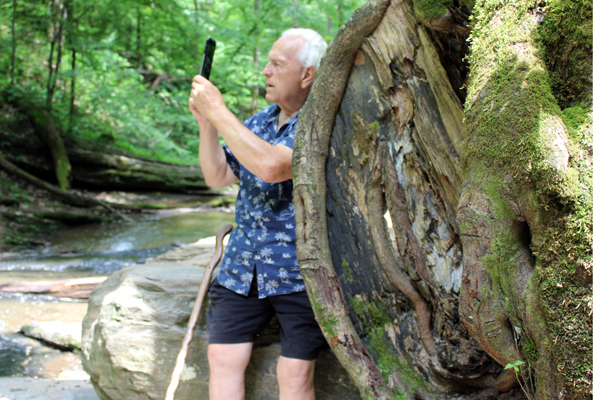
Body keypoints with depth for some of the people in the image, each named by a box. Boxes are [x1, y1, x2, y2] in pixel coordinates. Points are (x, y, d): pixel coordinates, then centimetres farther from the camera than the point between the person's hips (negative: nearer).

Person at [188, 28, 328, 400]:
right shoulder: (259, 122, 13)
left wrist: (219, 112, -20)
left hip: (299, 271, -6)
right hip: (243, 268, 6)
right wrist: (205, 121, 1)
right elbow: (217, 177, 16)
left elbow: (272, 166, -28)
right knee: (223, 359, 1)